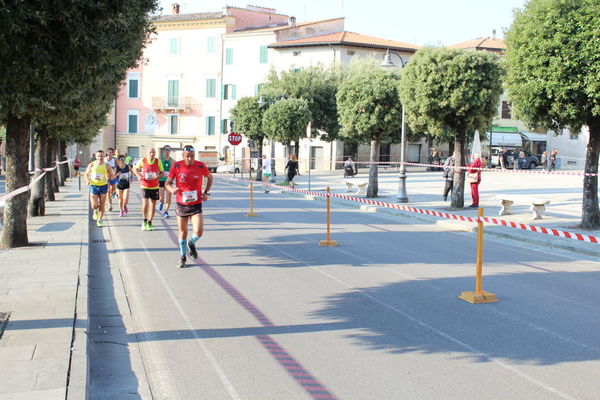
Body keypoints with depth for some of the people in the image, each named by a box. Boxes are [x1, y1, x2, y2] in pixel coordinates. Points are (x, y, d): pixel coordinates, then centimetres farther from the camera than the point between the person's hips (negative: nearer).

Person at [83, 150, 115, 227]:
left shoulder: (107, 166, -2)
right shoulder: (92, 165, -2)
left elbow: (112, 176, 5)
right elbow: (86, 174, 8)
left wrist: (108, 177, -18)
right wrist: (87, 180, -12)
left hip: (103, 186, 1)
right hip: (93, 186, -1)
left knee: (102, 204, 3)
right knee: (94, 205, -6)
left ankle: (99, 220, 19)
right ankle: (96, 211, 31)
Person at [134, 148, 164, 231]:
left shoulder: (158, 161, -5)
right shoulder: (142, 161, -6)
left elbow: (162, 172, 3)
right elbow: (135, 169, 8)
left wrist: (158, 175, -21)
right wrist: (139, 176, -11)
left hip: (155, 187, 2)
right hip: (145, 186, -2)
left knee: (153, 205, 7)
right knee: (145, 204, -13)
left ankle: (149, 223, 22)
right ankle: (144, 221, 11)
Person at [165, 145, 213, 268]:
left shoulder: (201, 166, -7)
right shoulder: (176, 166, -8)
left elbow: (210, 177, 12)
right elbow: (167, 183, -2)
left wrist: (206, 192, 1)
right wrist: (172, 190, -25)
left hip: (196, 205, 0)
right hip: (181, 204, 1)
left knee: (199, 231, -15)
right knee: (183, 232, 11)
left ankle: (191, 243, 21)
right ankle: (183, 257, 32)